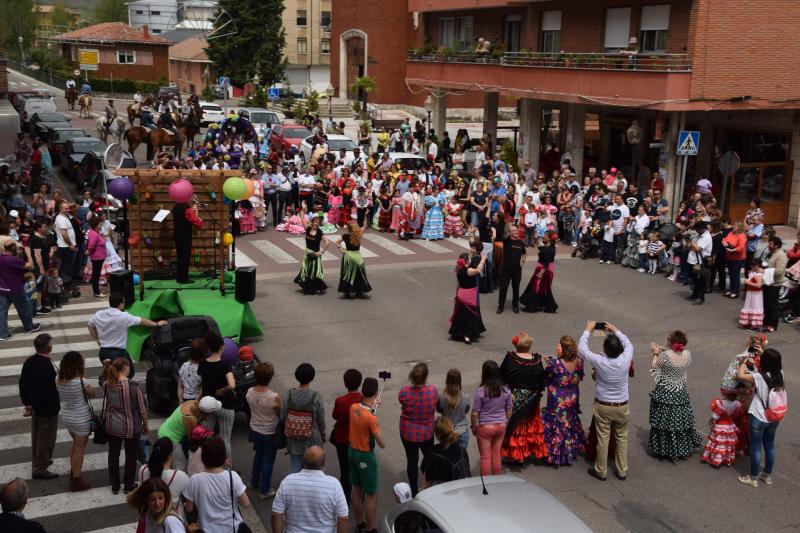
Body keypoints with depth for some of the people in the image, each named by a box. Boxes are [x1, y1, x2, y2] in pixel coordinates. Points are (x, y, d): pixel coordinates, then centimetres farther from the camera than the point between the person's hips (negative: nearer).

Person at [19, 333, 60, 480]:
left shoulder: (29, 362, -4)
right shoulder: (47, 366, -28)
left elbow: (22, 383, 5)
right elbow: (52, 388, -25)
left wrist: (27, 403, 13)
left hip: (35, 405, 8)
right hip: (48, 407, -8)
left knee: (36, 435, 24)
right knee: (46, 438, 6)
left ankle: (38, 461, 42)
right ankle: (40, 469, 14)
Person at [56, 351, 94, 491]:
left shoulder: (59, 381, -6)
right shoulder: (79, 382, -26)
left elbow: (60, 398, 5)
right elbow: (91, 392, -10)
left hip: (66, 417, 7)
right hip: (81, 419, -7)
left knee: (76, 445, 27)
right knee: (80, 449, 8)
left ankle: (73, 473, 40)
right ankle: (76, 481, 18)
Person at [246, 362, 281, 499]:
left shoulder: (249, 393, -15)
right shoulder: (274, 397, -30)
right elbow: (280, 414, -15)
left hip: (255, 430, 5)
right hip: (270, 433, -5)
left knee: (258, 455, 29)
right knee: (268, 461, 13)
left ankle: (254, 481, 47)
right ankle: (264, 490, 24)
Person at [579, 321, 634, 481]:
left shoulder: (599, 362, -23)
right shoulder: (625, 360, -18)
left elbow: (582, 348, -8)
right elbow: (629, 345, 5)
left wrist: (588, 330, 4)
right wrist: (615, 330, 14)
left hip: (603, 407, -2)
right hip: (622, 407, 2)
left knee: (603, 439, 9)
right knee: (622, 438, 17)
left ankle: (600, 471, 22)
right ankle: (622, 471, 27)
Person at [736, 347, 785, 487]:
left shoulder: (760, 377, -25)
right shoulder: (780, 374, -6)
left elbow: (740, 376, -22)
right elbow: (776, 365, 17)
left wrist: (743, 362, -8)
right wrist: (763, 354, 14)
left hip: (758, 418, -6)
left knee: (756, 448, 8)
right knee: (770, 446, 20)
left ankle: (753, 478, 20)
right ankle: (767, 476, 33)